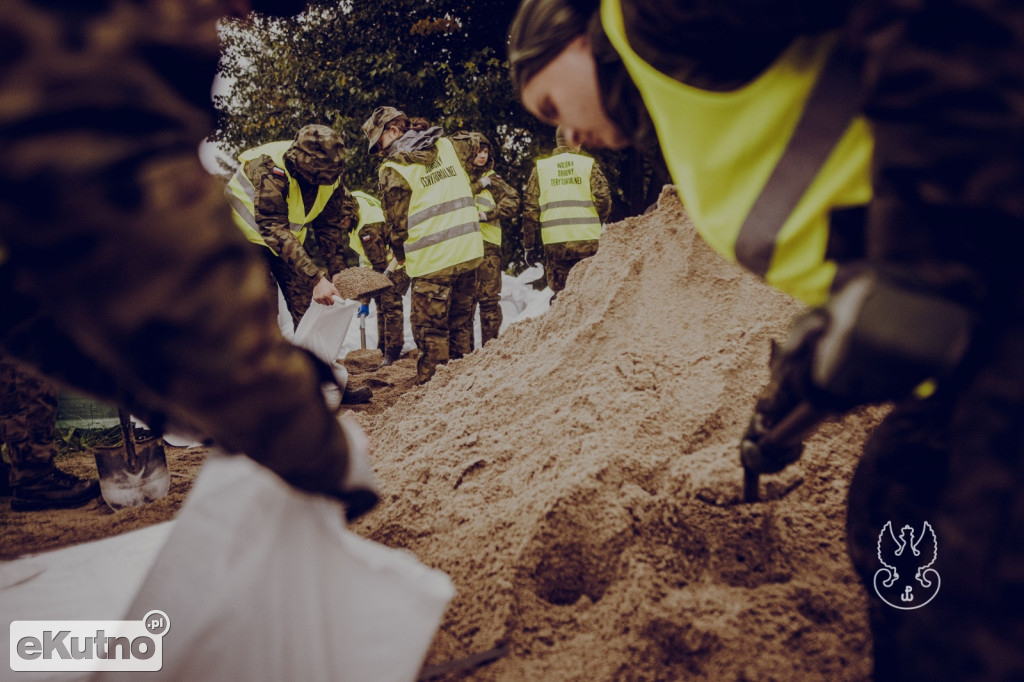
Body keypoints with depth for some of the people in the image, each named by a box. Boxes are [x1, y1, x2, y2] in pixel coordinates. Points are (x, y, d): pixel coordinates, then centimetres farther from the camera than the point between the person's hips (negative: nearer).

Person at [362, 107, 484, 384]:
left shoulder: (392, 170, -7)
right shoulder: (449, 146, 9)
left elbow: (396, 223, -3)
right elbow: (475, 147, 31)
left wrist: (400, 258, 14)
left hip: (433, 259, -6)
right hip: (470, 251, 6)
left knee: (430, 328, 4)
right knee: (461, 321, 17)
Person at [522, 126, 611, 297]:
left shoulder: (540, 167, 9)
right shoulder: (588, 164, 5)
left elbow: (530, 208, 5)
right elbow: (603, 198, -4)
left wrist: (529, 245, 10)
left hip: (554, 242, 1)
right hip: (587, 240, -1)